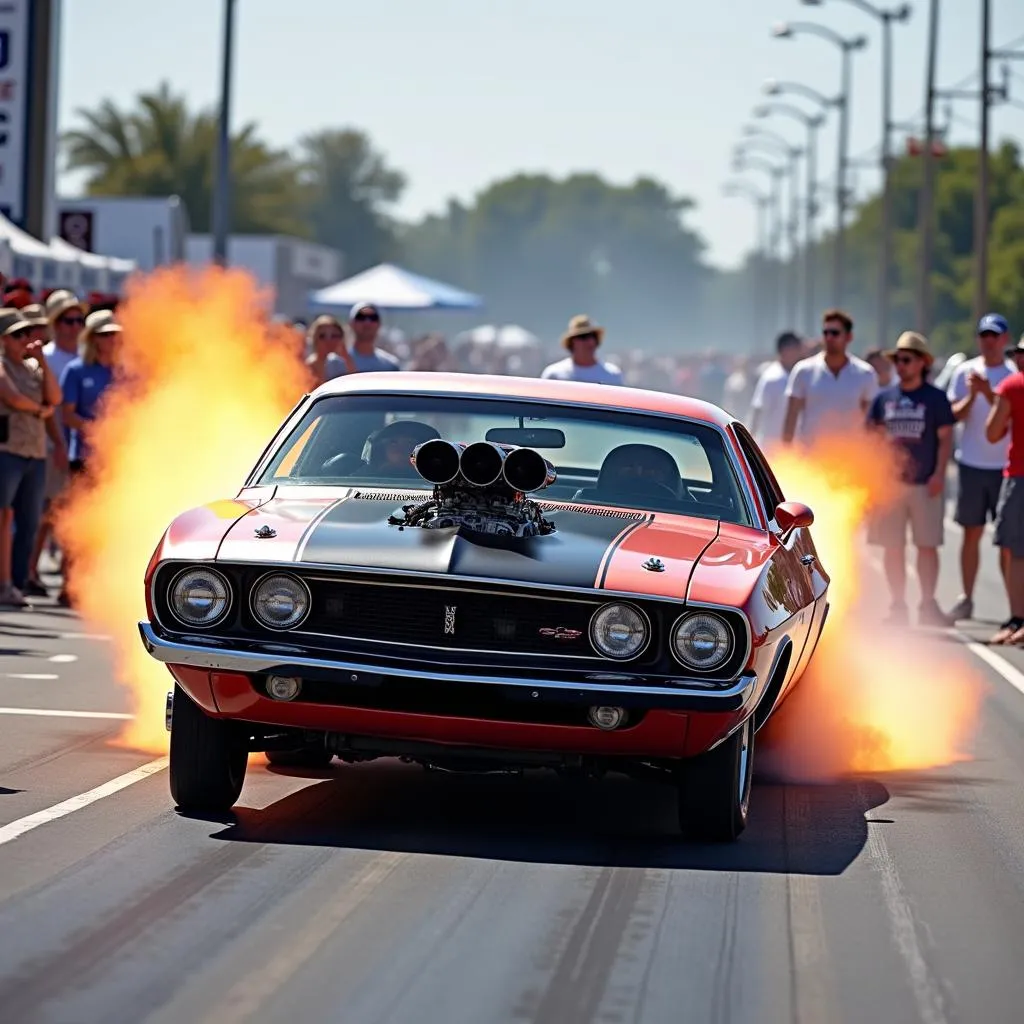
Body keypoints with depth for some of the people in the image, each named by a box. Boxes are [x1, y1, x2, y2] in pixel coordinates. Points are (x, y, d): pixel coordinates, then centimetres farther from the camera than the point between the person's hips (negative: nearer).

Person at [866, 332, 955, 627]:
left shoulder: (935, 398, 1)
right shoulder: (884, 397, 10)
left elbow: (945, 438, -1)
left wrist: (939, 474, -10)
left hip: (925, 483, -3)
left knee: (927, 545, -2)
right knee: (892, 547, 4)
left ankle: (928, 604, 3)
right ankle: (898, 605, 11)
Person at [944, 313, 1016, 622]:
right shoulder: (965, 371, 6)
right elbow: (953, 416, 3)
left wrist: (987, 391, -21)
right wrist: (972, 395, -13)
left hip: (1006, 466, -2)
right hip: (971, 464, 2)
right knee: (972, 533, 6)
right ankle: (966, 599, 12)